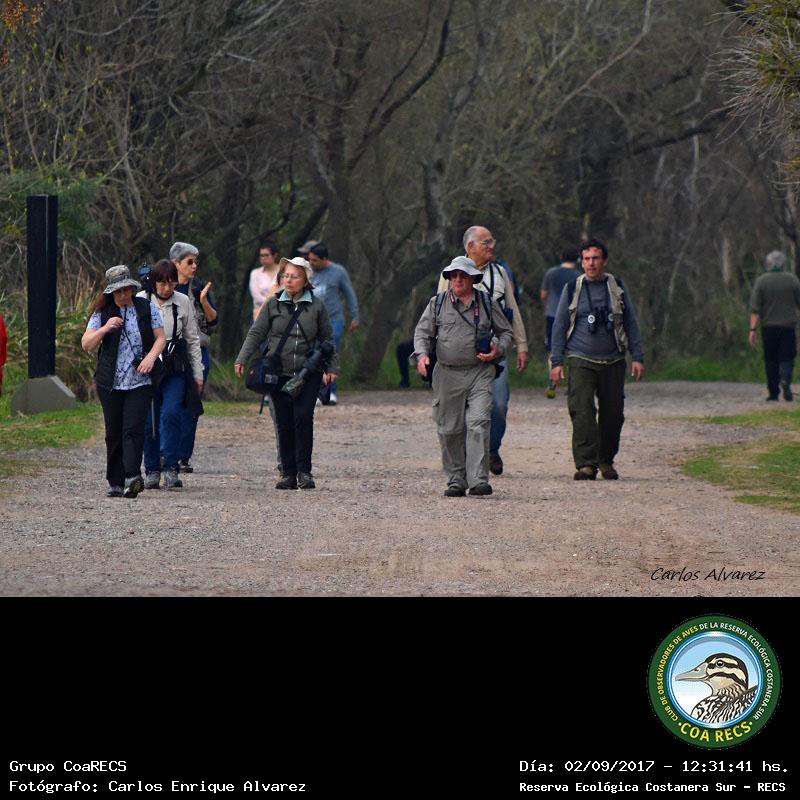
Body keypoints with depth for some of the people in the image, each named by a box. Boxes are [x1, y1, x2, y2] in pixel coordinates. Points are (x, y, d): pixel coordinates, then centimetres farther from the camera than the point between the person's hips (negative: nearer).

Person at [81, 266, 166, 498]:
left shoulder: (147, 309, 4)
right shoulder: (102, 313, 5)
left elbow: (160, 338, 6)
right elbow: (86, 344, 4)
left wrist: (151, 357, -13)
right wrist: (104, 329, -13)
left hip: (140, 381, -2)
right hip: (110, 383, 2)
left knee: (133, 429, -14)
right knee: (114, 433, 6)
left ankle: (132, 476, -25)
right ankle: (115, 483, 10)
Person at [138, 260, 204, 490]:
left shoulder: (183, 302, 4)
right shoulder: (140, 301, 0)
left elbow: (193, 339, 12)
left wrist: (198, 373, 11)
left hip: (175, 369, 0)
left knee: (171, 413, -17)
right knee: (149, 420, 0)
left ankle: (170, 468, -14)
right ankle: (152, 470, 10)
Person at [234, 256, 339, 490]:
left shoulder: (316, 306, 4)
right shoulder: (273, 305, 5)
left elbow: (327, 339, 11)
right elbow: (256, 334, 7)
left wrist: (331, 367, 9)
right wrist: (242, 359, -1)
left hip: (308, 374, -1)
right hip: (279, 373, 1)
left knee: (303, 418, -13)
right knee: (284, 424, 1)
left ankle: (304, 472, -8)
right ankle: (289, 473, 7)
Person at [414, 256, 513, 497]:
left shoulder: (487, 303, 9)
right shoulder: (437, 303, 9)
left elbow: (505, 331, 17)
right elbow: (423, 332, 9)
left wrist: (498, 350, -2)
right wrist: (422, 354, -10)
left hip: (480, 372, -1)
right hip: (447, 374, 1)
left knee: (478, 423, -14)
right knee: (450, 429, 3)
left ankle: (479, 480, -16)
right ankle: (456, 481, 13)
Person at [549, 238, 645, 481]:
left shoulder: (617, 288, 8)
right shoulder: (572, 290, 5)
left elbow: (631, 323, 12)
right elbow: (559, 326, 8)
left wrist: (638, 357, 5)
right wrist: (556, 362, 3)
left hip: (613, 361, 2)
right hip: (581, 361, -2)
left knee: (612, 413, 4)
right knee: (582, 411, -15)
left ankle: (606, 460, 20)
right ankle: (586, 464, -17)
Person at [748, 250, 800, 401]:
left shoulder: (761, 281, -2)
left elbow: (755, 309, -7)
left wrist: (752, 329, -8)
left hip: (769, 326, 0)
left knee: (771, 360, 9)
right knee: (787, 358, 2)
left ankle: (773, 393, 10)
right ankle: (786, 380, -27)